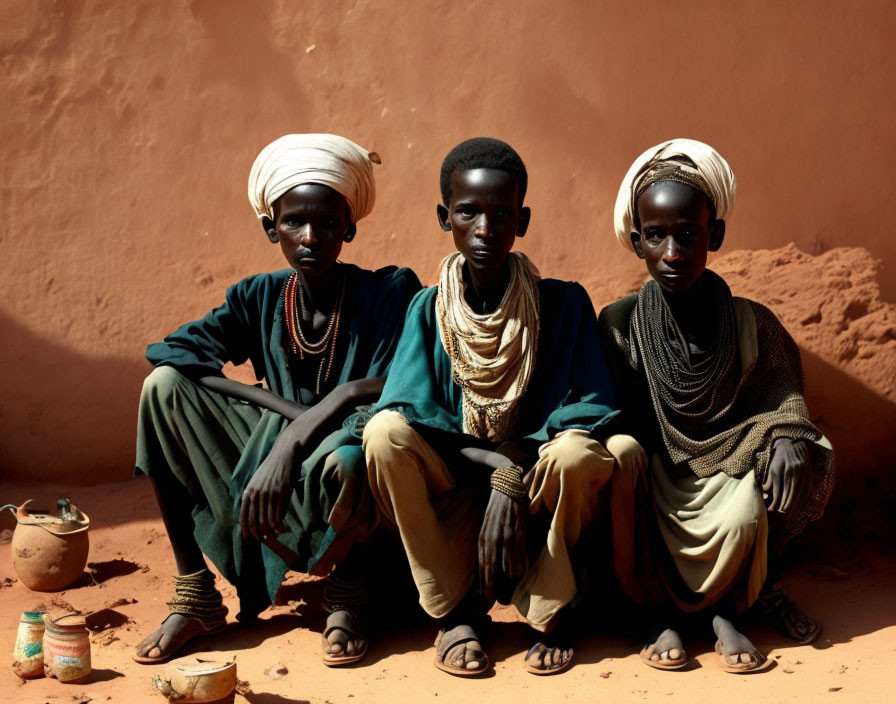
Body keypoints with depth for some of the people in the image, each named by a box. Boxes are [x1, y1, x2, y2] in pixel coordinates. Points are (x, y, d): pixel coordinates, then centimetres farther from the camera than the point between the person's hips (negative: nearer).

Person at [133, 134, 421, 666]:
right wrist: (289, 409, -24)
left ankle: (346, 597, -6)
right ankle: (195, 593, -9)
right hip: (274, 457, 4)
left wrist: (295, 440, -31)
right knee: (165, 386, -12)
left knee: (340, 458, -41)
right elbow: (169, 350, -12)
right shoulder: (259, 299, 1)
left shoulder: (390, 293, -9)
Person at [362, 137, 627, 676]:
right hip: (454, 490, 2)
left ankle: (549, 613, -9)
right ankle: (456, 610, -11)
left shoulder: (563, 304, -4)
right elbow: (407, 412, -12)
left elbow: (590, 413, -11)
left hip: (537, 490, -1)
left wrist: (512, 479, -23)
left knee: (577, 453, -34)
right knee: (385, 433, -27)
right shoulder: (429, 309, -1)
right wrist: (495, 465, -24)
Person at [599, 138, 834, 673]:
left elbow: (784, 398, -4)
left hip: (728, 468, 0)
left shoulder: (752, 323, -2)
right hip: (656, 473, 0)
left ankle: (726, 608, 3)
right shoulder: (619, 324, -4)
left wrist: (786, 436, -27)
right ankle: (661, 608, -11)